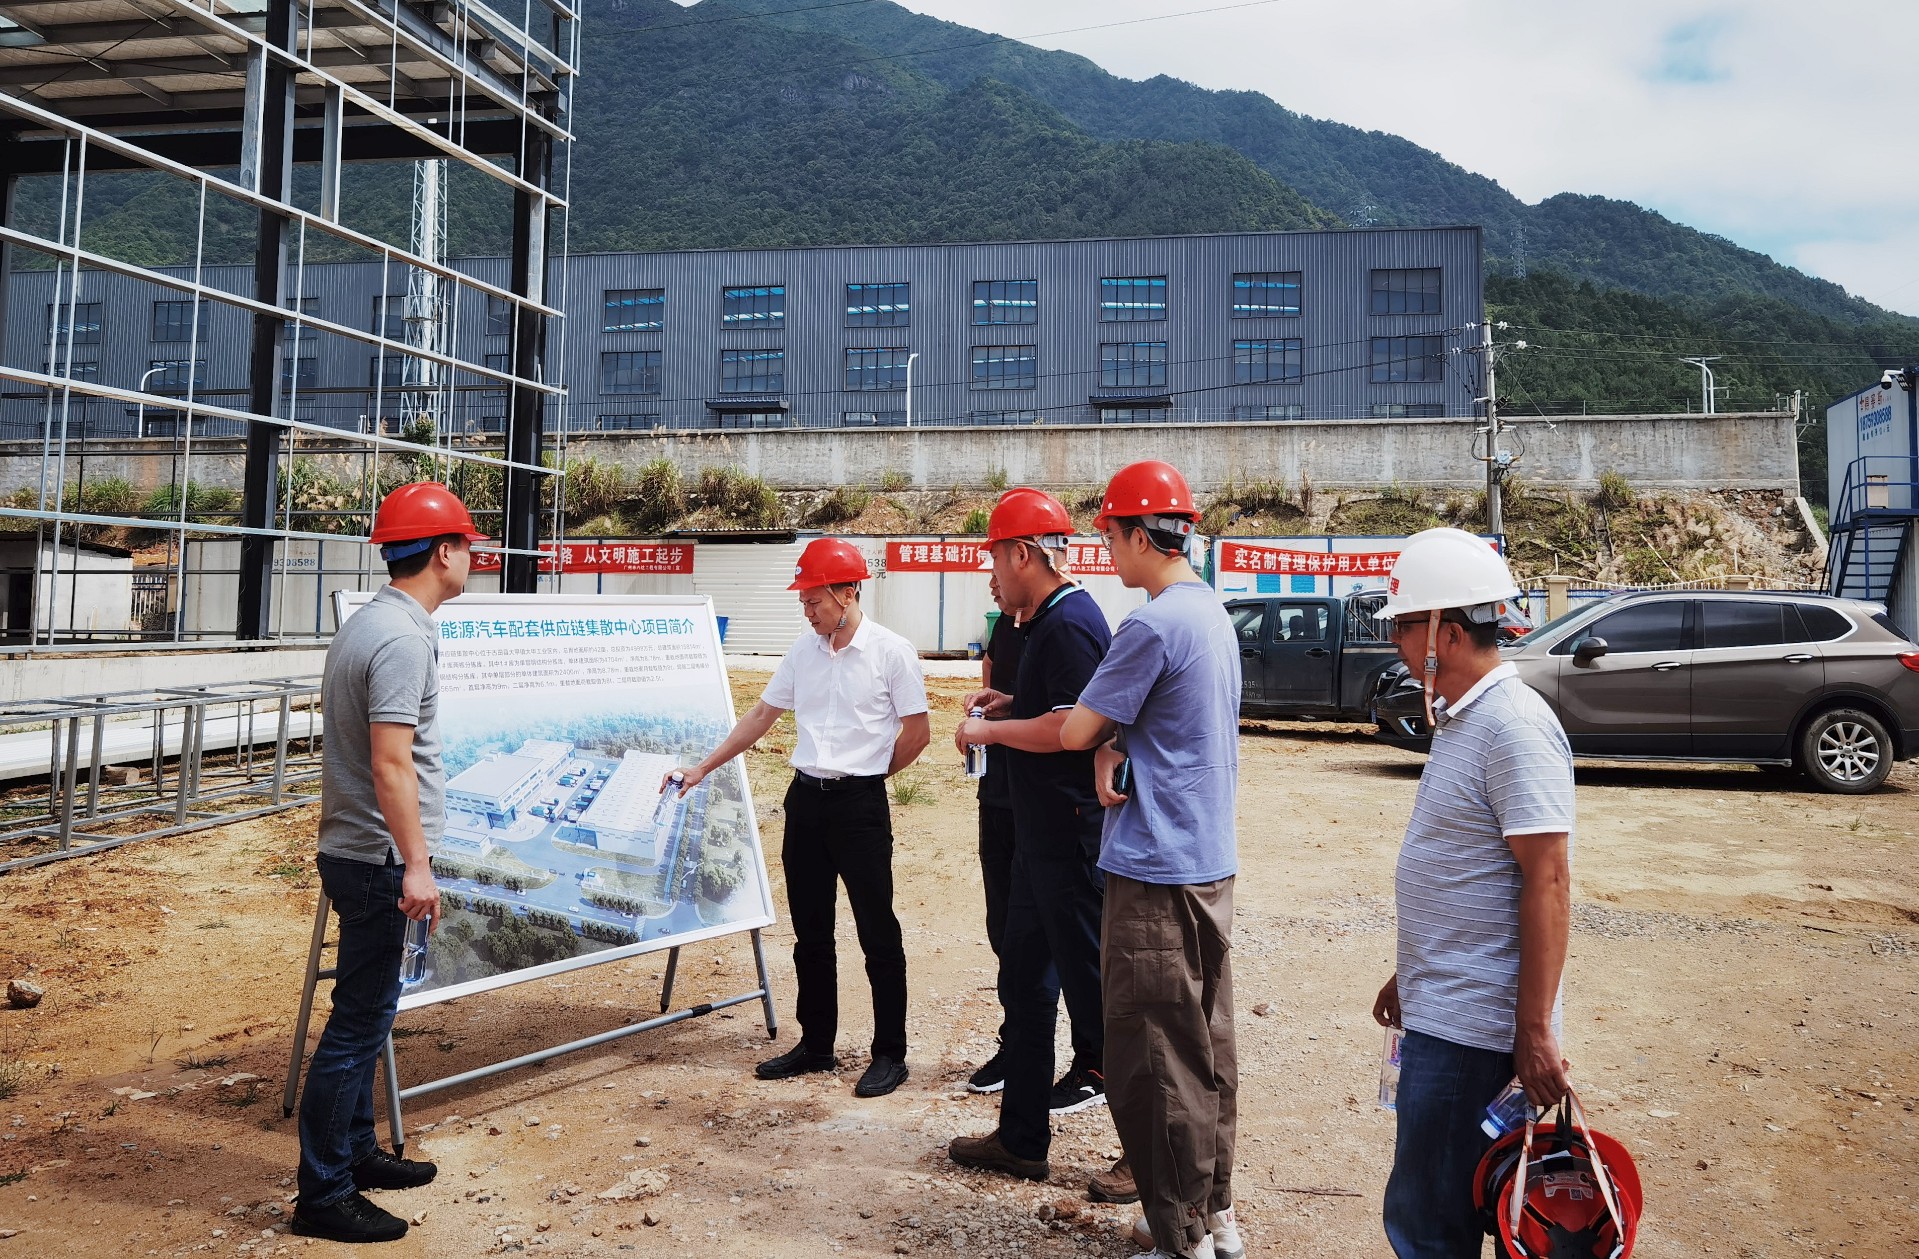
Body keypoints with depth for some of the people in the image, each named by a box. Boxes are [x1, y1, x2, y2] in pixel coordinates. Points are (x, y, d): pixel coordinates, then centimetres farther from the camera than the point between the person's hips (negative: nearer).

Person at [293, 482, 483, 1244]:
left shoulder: (366, 624, 11)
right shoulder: (403, 639, -20)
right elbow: (391, 762, -25)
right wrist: (416, 867, -22)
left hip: (356, 853, 10)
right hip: (378, 859, -10)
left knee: (365, 1014, 20)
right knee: (359, 1023, -1)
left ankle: (355, 1153, 33)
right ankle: (322, 1196, 9)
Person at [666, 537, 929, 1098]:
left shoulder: (891, 651, -10)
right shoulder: (803, 650, 7)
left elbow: (917, 732, -6)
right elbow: (762, 716, 13)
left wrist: (864, 776, 2)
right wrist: (703, 768, 10)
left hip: (860, 803, -6)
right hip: (805, 799, 6)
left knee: (878, 932, 1)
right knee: (810, 931, 13)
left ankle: (890, 1054, 12)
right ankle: (816, 1045, 26)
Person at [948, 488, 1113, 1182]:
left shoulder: (1070, 622, -18)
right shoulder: (1048, 620, 15)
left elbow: (1073, 727, -26)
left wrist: (988, 730, -15)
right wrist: (1013, 703, 13)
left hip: (1071, 834, -11)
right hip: (1040, 836, 11)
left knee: (1089, 983, 0)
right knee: (1025, 981, 15)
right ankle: (1021, 1138, 26)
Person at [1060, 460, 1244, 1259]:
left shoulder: (1153, 623, -19)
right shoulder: (1214, 614, 11)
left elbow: (1076, 730, -14)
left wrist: (1103, 738, 8)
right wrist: (1117, 744, -4)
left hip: (1156, 869, -10)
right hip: (1212, 859, 10)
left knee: (1152, 1063, 0)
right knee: (1206, 1044, 17)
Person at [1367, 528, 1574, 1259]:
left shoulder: (1515, 726, -19)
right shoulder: (1459, 717, 12)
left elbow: (1547, 881, -22)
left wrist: (1534, 1033, -22)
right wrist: (1409, 975, 23)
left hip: (1471, 1022, -10)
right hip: (1441, 1009, 10)